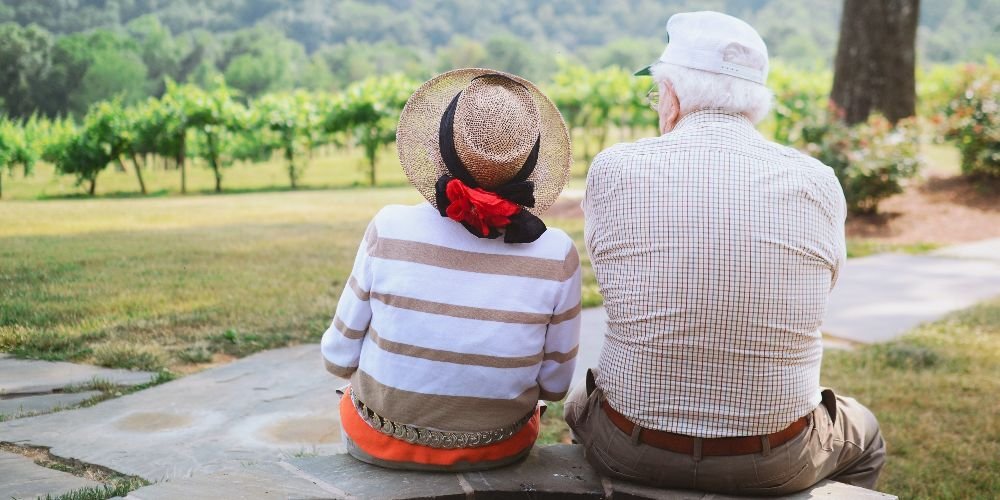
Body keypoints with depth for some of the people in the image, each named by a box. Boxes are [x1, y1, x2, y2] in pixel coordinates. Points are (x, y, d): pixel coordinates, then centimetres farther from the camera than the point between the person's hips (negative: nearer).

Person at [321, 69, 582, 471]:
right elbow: (554, 384, -7)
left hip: (382, 443, 0)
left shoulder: (390, 230, -21)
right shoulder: (556, 256, -19)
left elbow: (340, 357, -9)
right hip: (498, 449, 1)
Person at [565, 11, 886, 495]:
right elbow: (820, 288, 5)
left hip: (633, 454, 0)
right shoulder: (819, 184, -10)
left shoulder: (614, 169, -13)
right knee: (863, 435, 35)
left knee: (581, 402, 37)